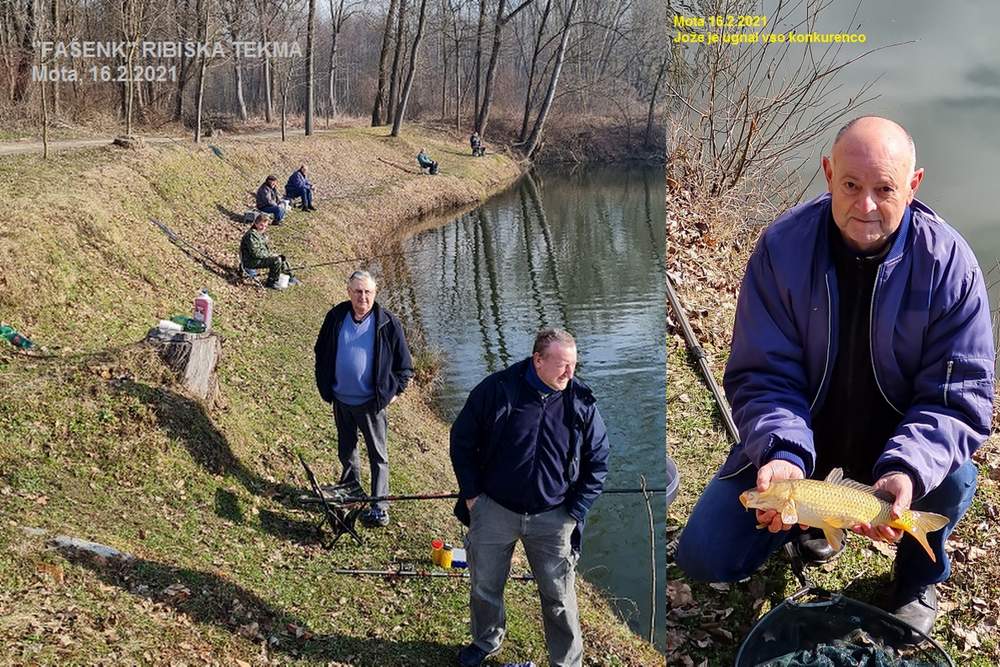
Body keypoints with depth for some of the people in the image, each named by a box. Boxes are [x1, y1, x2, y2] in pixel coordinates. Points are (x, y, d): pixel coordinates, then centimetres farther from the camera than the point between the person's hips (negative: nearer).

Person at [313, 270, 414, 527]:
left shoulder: (387, 323, -11)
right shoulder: (336, 317, -2)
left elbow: (404, 364, -1)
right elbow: (321, 352, 11)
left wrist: (395, 391, -4)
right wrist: (325, 386, 9)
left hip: (371, 402, -4)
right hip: (341, 400, 4)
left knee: (378, 455, 2)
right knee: (346, 450, 19)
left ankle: (380, 507, 6)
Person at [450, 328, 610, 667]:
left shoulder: (582, 402, -8)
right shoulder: (496, 389, -12)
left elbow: (598, 461, 2)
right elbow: (462, 440, -1)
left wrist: (575, 512, -4)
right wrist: (471, 496, -3)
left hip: (553, 519, 0)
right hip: (494, 510, 0)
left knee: (559, 597, 8)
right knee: (485, 587, 17)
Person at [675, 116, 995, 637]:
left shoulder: (949, 263, -18)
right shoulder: (782, 248, -18)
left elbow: (960, 394, -19)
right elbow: (762, 375, -17)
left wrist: (907, 470, -38)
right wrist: (784, 453, -36)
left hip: (895, 433, 0)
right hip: (800, 424, 1)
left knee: (953, 480, -33)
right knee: (704, 556, -9)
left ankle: (918, 576, 4)